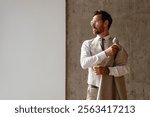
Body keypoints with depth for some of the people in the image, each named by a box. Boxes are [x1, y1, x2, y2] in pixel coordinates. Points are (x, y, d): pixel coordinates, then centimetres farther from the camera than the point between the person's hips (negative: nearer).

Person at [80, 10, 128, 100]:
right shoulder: (87, 44, 5)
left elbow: (124, 69, -4)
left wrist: (107, 70, -21)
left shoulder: (116, 45, 4)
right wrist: (106, 53, -20)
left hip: (113, 91, 0)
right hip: (94, 90, 0)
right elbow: (84, 63, -13)